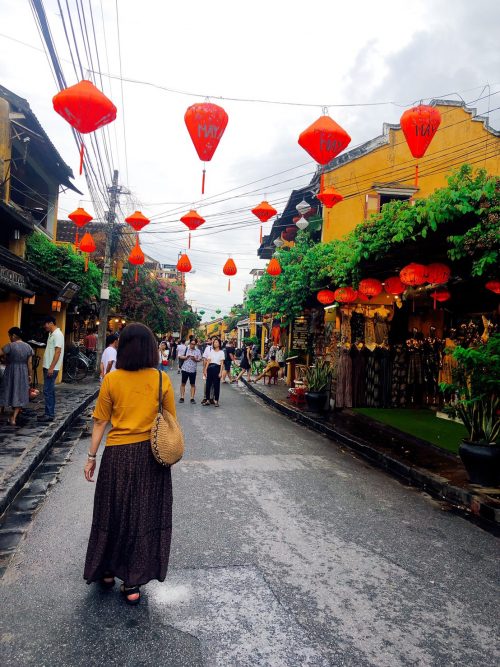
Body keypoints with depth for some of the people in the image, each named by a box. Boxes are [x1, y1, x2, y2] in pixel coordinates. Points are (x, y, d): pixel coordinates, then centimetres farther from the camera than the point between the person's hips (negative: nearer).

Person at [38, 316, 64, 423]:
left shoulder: (58, 334, -14)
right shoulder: (52, 334, 15)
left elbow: (58, 352, -20)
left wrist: (51, 368, -23)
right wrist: (48, 367, 16)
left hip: (52, 368, -10)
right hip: (48, 367, 10)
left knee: (48, 391, -8)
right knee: (50, 391, 12)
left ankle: (49, 415, -4)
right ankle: (50, 413, 18)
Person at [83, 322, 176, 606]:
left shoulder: (112, 380, -9)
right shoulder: (162, 379, -8)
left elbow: (101, 422, -5)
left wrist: (91, 456, 5)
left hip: (117, 455, 0)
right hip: (151, 455, 0)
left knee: (113, 514, 18)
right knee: (145, 516, 12)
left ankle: (108, 571, 36)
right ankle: (132, 582, 22)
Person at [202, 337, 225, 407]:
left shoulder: (221, 352, 1)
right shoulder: (211, 351, 11)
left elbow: (222, 363, -3)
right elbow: (208, 361, 9)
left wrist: (220, 372, -10)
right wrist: (206, 370, 3)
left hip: (217, 368, -3)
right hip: (210, 368, 3)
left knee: (216, 385, 1)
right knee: (208, 384, 3)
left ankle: (216, 400, 8)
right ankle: (207, 400, 13)